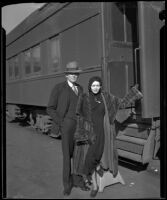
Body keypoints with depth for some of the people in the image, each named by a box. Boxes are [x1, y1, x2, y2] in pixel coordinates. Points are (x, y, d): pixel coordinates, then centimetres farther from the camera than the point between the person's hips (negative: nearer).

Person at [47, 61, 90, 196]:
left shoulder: (80, 88, 13)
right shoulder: (58, 88, -3)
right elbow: (50, 109, -2)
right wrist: (61, 123, -9)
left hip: (81, 126, 5)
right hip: (68, 124, -5)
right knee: (67, 155, 2)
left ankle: (77, 180, 25)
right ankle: (67, 184, 17)